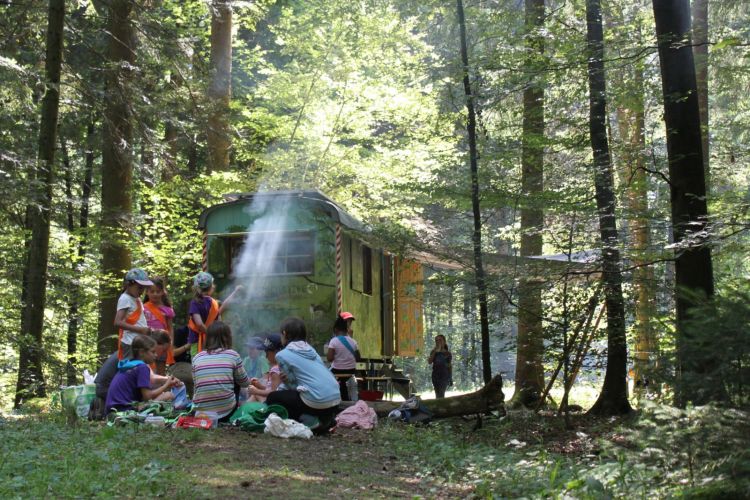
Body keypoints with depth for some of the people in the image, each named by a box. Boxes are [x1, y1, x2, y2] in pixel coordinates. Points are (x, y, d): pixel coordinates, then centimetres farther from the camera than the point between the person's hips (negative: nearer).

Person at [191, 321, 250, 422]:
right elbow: (244, 383, 13)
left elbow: (195, 388, 10)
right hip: (226, 413, -3)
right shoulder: (233, 355, 0)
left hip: (200, 413, 3)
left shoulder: (196, 358, 5)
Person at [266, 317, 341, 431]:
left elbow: (293, 385, 0)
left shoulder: (282, 355, -1)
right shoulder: (310, 349, 18)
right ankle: (325, 421, 15)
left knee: (273, 398, 14)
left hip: (317, 402, -7)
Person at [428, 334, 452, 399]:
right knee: (438, 394, 6)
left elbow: (450, 366, 7)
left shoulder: (447, 353, 4)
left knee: (441, 393, -17)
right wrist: (434, 351, -11)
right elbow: (429, 362, -7)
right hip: (435, 376, 3)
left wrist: (451, 378, 4)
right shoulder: (434, 352, 8)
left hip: (445, 376, -3)